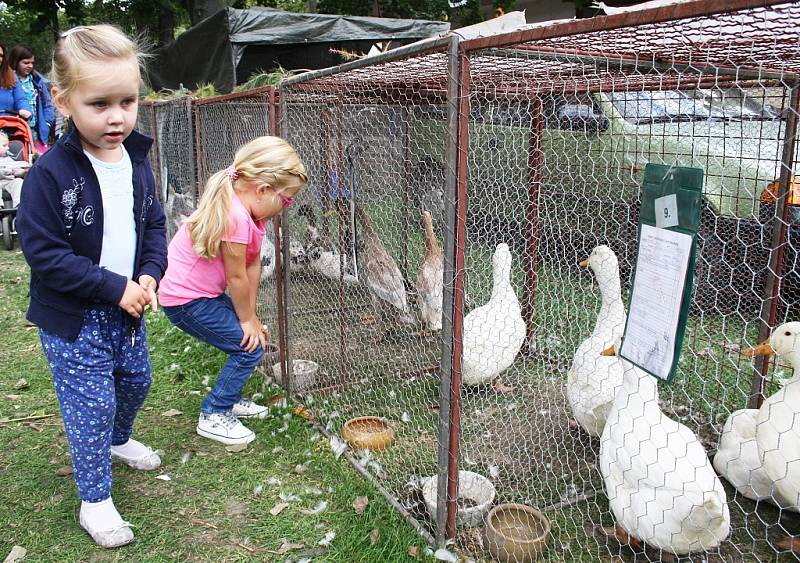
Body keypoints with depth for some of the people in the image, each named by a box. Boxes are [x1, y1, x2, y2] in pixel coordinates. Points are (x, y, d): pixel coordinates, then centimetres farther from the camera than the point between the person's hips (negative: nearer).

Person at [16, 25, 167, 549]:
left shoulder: (136, 160, -2)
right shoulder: (51, 173, -22)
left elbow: (154, 225, 7)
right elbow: (44, 254, -21)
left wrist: (149, 276, -10)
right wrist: (115, 288, -22)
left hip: (127, 307, 6)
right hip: (72, 318, -6)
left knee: (135, 379, 23)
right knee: (91, 404, 2)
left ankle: (117, 440, 53)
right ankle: (95, 501, 21)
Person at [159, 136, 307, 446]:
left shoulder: (249, 209, 1)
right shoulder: (235, 218, -30)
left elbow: (253, 266, 2)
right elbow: (237, 277, -21)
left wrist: (250, 316, 5)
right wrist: (247, 319, -6)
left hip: (204, 292, 10)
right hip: (186, 300, -10)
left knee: (252, 336, 13)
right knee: (250, 346, -6)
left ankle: (230, 400, 31)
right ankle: (213, 416, 8)